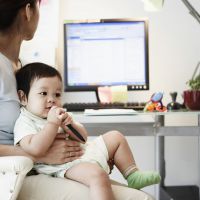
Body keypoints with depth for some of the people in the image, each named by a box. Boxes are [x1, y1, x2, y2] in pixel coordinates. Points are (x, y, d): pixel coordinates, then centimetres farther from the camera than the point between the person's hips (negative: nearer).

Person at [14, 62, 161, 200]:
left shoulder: (58, 115, 18)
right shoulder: (25, 122, -8)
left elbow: (83, 137, 16)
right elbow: (35, 150, -27)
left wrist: (72, 125, -6)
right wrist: (52, 123, -21)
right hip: (67, 165, -10)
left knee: (116, 137, 18)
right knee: (97, 174, -38)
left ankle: (133, 175, 22)